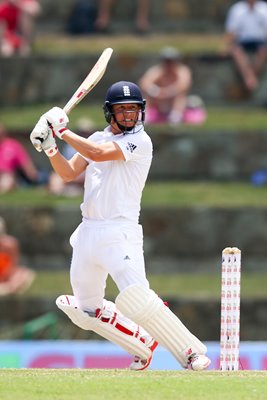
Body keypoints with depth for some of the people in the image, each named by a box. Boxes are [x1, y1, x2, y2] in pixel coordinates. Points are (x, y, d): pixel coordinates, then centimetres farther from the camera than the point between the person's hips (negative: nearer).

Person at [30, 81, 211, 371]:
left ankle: (192, 353, -17)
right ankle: (144, 345, 27)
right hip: (88, 232, 8)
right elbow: (68, 173, 13)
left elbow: (98, 153, -21)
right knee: (87, 311, 11)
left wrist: (63, 131, -11)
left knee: (137, 298, -25)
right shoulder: (97, 138, 15)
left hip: (119, 232, -8)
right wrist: (50, 147, -3)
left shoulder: (140, 141, -8)